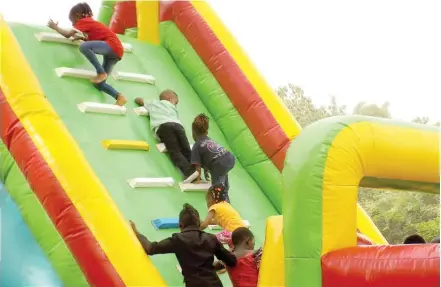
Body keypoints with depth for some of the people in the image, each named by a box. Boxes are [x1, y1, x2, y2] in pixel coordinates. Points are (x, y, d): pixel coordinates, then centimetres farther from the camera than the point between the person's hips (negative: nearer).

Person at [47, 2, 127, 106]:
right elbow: (93, 39, 26)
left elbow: (67, 34, -3)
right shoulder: (89, 21, 24)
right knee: (99, 83, 7)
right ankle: (119, 97, -3)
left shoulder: (83, 21, -2)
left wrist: (55, 27, 11)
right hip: (115, 51, 9)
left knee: (84, 47, -29)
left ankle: (101, 73, -22)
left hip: (113, 46, -9)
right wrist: (81, 37, 13)